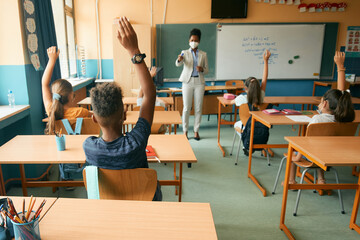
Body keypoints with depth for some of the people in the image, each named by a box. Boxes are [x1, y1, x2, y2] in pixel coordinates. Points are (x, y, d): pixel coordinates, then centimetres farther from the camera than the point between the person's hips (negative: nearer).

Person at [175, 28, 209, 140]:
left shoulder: (203, 54, 10)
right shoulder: (185, 53, 5)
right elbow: (178, 64, -13)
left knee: (198, 108, 3)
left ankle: (196, 131, 14)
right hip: (188, 82, -1)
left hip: (199, 82, 2)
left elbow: (207, 70, 9)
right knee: (186, 108, 0)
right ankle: (185, 131, 12)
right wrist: (179, 60, -36)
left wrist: (202, 69, -13)